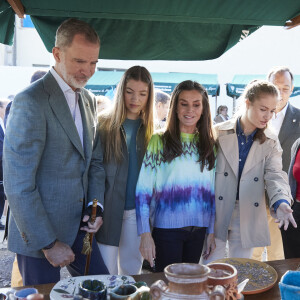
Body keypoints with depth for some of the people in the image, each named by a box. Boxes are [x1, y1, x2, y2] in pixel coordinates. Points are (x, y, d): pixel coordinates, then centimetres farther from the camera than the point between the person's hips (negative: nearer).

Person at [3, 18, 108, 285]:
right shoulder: (30, 102, -17)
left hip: (77, 228, 7)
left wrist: (96, 207, 2)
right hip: (39, 234, -7)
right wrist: (48, 243, -17)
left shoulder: (88, 100, 9)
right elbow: (18, 185, -20)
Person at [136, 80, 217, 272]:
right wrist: (145, 234, -11)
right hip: (167, 227, -4)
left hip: (199, 229, 4)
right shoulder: (159, 141, -4)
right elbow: (143, 190, -7)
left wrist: (212, 231, 10)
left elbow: (212, 191, 11)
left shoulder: (209, 145, 8)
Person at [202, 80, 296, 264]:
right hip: (217, 215, -2)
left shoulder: (270, 142, 4)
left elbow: (275, 175, -8)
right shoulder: (219, 133, -3)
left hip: (247, 219, 2)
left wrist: (281, 202, -29)